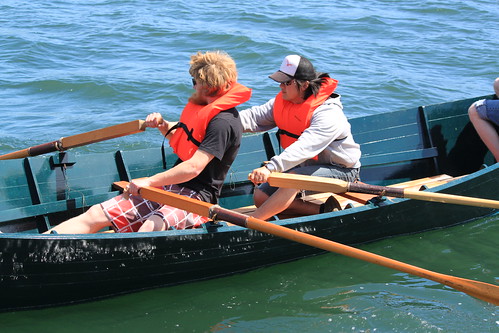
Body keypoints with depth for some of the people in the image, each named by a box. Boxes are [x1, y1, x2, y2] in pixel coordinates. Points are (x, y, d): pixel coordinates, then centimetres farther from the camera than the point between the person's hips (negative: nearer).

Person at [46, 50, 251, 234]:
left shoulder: (223, 122, -16)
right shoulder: (205, 110, 16)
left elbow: (194, 167, -24)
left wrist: (149, 181, -22)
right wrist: (163, 126, 12)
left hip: (197, 197, -8)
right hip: (171, 187, 8)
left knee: (151, 227, -39)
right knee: (96, 214, -7)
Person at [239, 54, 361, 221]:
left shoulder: (328, 114, -29)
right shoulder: (282, 101, -1)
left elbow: (305, 147, -43)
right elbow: (256, 117, -9)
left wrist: (271, 167, -55)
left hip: (341, 171, -9)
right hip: (306, 166, 9)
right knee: (261, 197, -6)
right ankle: (324, 211, -13)